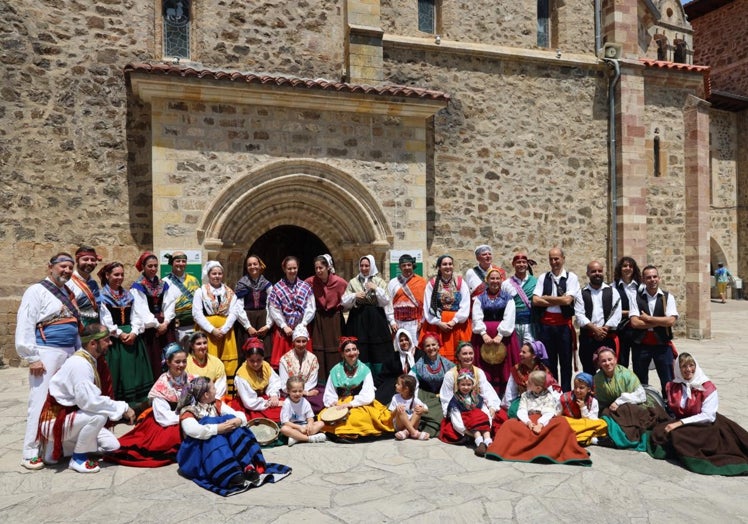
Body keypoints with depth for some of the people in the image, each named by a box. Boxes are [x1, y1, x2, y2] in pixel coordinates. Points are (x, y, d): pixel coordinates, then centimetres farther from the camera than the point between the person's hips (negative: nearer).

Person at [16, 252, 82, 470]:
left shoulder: (68, 293, 17)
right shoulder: (37, 291, -6)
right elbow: (25, 325, -14)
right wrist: (32, 358, -18)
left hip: (69, 353, 8)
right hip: (47, 352, -8)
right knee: (41, 401, -7)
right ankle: (31, 452, 3)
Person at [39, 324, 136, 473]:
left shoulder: (88, 361, 3)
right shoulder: (79, 363, -26)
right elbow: (89, 401, -33)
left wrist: (120, 408, -4)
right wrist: (122, 408, -26)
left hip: (71, 416, 9)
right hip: (55, 421, -9)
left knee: (112, 445, 4)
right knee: (99, 415, -32)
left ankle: (59, 446, 14)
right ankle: (78, 458, -10)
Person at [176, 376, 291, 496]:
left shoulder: (216, 404, 8)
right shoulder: (187, 411, -9)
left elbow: (239, 414, -1)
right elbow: (192, 430, -31)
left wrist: (238, 420, -24)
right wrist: (218, 428, -37)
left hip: (225, 448, 5)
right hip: (197, 452, -5)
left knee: (230, 420, -20)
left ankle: (249, 466, -35)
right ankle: (231, 475, -48)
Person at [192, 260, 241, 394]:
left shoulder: (229, 292, 13)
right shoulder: (200, 292, 5)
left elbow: (234, 312, 3)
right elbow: (197, 314, -4)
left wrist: (223, 329, -11)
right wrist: (212, 330, -13)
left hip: (225, 331, 3)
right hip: (207, 332, -2)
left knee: (229, 363, 0)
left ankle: (230, 393, 7)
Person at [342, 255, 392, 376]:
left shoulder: (379, 281, 6)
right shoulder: (353, 282, 8)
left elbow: (386, 302, -1)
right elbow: (345, 303, 4)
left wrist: (376, 289, -11)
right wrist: (354, 296, -12)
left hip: (376, 320, 0)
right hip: (358, 320, 0)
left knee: (378, 354, 1)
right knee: (361, 353, -1)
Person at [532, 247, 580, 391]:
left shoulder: (571, 277, 0)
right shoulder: (543, 278, 7)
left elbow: (567, 300, -14)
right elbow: (535, 300, -5)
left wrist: (546, 298, -6)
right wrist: (558, 301, -9)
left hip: (564, 325, -2)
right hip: (545, 325, 2)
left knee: (566, 362, 8)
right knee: (548, 362, 11)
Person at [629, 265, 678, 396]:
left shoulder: (668, 297, 0)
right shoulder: (636, 298, -1)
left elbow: (671, 321, -12)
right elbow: (634, 322, -12)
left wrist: (648, 318, -12)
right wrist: (660, 322, -13)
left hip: (663, 345, 0)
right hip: (641, 345, 0)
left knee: (668, 381, 7)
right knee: (640, 382, 13)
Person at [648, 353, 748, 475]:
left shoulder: (707, 387, -6)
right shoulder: (672, 386, 7)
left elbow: (708, 416, -15)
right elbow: (670, 409, 16)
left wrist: (680, 423, -21)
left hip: (703, 425, -5)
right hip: (679, 423, 5)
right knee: (658, 432, -27)